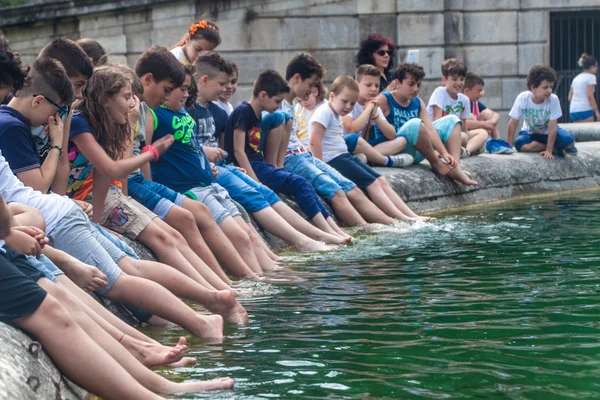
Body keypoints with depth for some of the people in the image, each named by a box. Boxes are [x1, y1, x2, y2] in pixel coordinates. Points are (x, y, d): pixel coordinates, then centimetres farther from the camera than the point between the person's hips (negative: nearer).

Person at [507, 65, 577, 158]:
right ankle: (555, 147, -11)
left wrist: (549, 150, -27)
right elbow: (513, 123, -18)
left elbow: (552, 127, -24)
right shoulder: (522, 98, -25)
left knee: (569, 140, -28)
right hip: (530, 132, 1)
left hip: (548, 132, -1)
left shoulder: (553, 99, -26)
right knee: (520, 144, -33)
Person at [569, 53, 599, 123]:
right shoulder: (591, 77, -3)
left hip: (573, 111, 7)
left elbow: (570, 97, 16)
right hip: (585, 110, -7)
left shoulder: (576, 78, 19)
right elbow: (590, 96, -12)